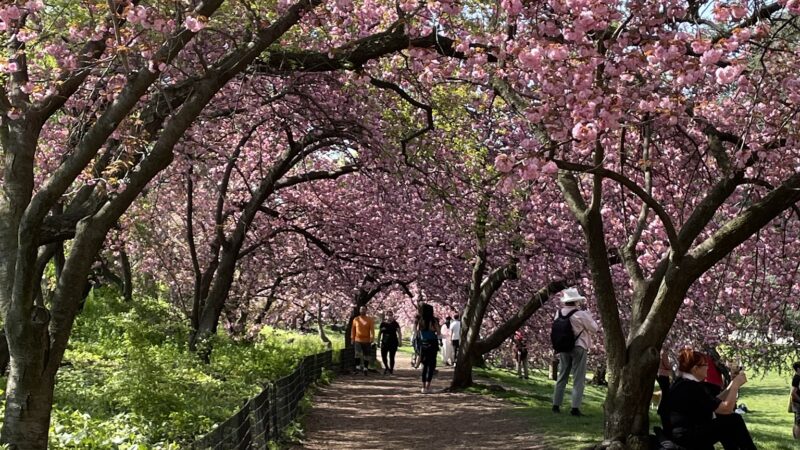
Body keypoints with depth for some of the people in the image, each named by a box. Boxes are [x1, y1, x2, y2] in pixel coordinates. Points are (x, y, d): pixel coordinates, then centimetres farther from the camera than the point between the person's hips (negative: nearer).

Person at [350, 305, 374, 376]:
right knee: (357, 353, -18)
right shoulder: (356, 319, 5)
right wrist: (352, 339, 6)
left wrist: (371, 339, -16)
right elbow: (353, 330, 10)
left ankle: (365, 368, 16)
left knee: (366, 355, 5)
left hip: (366, 341, 0)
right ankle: (359, 365, -4)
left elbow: (372, 330, -6)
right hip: (357, 340, 0)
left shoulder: (370, 320, -1)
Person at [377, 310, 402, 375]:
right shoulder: (383, 323, 6)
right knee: (383, 356, -1)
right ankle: (386, 367, 24)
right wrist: (378, 341, 8)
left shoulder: (395, 324, 1)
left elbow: (399, 333, -1)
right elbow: (379, 333, 11)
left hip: (393, 343, -2)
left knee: (391, 357, 0)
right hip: (384, 342, 2)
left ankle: (391, 369, 11)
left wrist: (400, 341, -9)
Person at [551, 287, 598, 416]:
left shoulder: (559, 313, -1)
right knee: (578, 379, 1)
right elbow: (594, 328, -4)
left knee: (562, 377, 15)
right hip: (578, 348, -5)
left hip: (563, 348, 5)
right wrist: (588, 315, 8)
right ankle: (575, 407, -4)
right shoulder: (581, 314, -16)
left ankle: (556, 405, 16)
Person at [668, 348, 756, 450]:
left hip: (684, 434, 11)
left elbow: (716, 403, 16)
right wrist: (736, 385, -5)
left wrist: (732, 385, 12)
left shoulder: (683, 383, 11)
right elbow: (726, 408, -17)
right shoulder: (692, 387, -20)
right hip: (688, 438, -11)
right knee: (734, 420, -6)